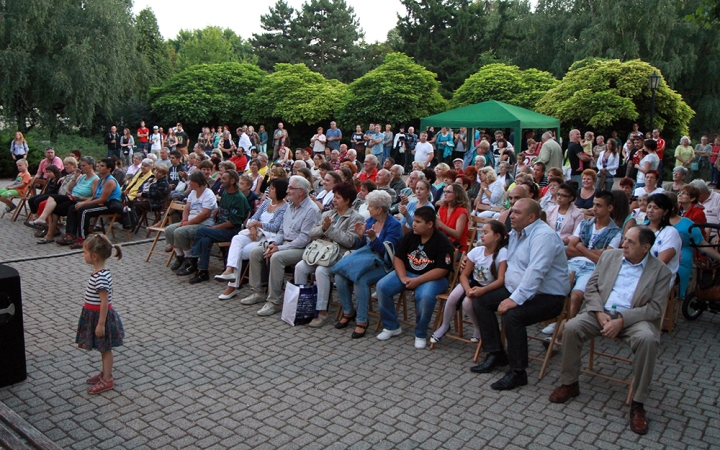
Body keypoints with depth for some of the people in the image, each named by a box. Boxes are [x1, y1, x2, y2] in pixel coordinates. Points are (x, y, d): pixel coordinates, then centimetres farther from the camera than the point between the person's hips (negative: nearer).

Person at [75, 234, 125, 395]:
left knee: (105, 348, 5)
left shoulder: (100, 277, -28)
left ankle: (107, 380, 17)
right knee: (103, 348, 22)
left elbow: (105, 302, -26)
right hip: (95, 314, 9)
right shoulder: (101, 272, 2)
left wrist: (101, 324, -22)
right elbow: (108, 292, 13)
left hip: (100, 315, -9)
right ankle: (105, 372, 36)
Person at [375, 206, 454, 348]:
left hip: (432, 278, -5)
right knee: (382, 286, -15)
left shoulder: (443, 242, -14)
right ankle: (392, 326, 3)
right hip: (407, 273, 5)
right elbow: (398, 258, 3)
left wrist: (417, 281, -23)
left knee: (425, 296, -37)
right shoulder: (409, 236, 1)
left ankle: (421, 334, -11)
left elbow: (441, 270, -19)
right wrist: (403, 277, -15)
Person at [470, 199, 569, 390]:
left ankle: (517, 372, -16)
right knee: (480, 301, 0)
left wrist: (515, 299, -34)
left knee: (511, 315, -32)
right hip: (516, 289, 10)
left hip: (547, 296, -10)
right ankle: (496, 354, 8)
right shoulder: (515, 233, 10)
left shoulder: (544, 236, -20)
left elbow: (535, 272, -30)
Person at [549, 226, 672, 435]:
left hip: (634, 318, -2)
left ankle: (637, 403, -18)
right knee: (571, 327, -23)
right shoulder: (609, 256, 9)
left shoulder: (661, 271, 0)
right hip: (602, 311, 3)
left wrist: (622, 320, -21)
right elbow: (591, 287, 8)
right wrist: (600, 313, -10)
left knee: (647, 340, -34)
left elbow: (655, 308, -8)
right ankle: (569, 384, -3)